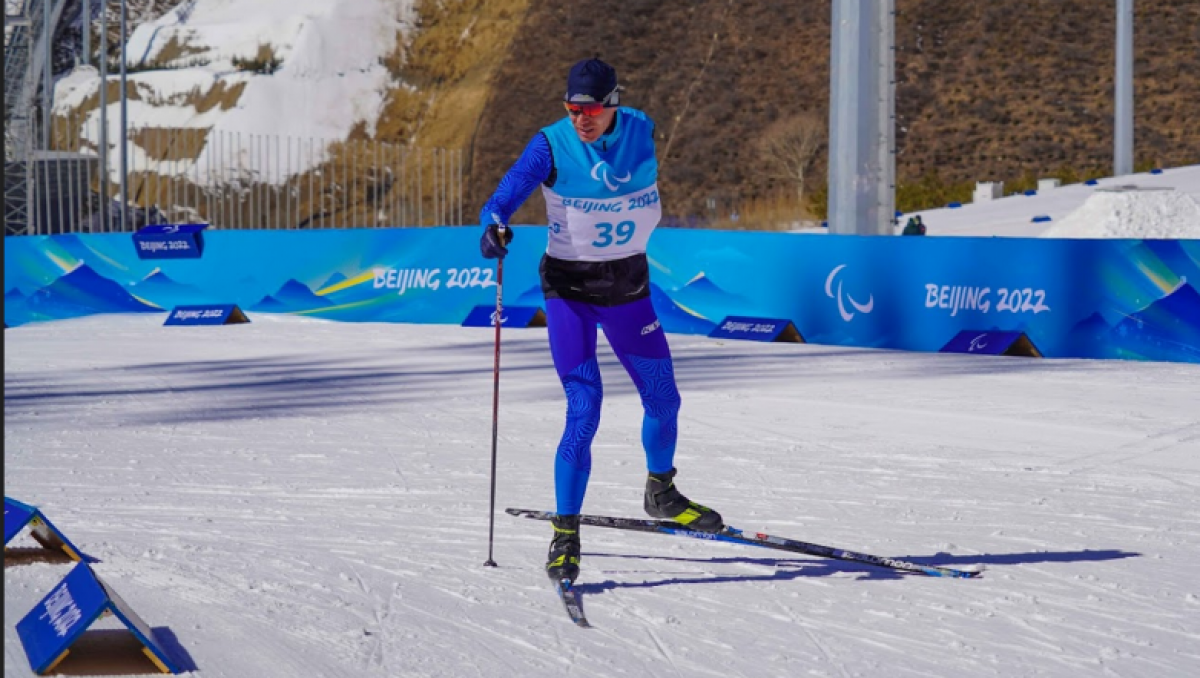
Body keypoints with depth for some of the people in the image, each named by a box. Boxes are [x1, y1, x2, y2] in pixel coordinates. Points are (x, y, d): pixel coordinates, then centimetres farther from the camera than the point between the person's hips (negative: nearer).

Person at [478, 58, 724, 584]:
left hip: (628, 285, 4)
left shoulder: (641, 132, -6)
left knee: (663, 399, 12)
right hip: (569, 289, -4)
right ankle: (565, 534, -7)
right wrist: (493, 228, -48)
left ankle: (661, 493, 39)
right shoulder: (552, 146, -16)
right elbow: (505, 196, -27)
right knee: (584, 410, -15)